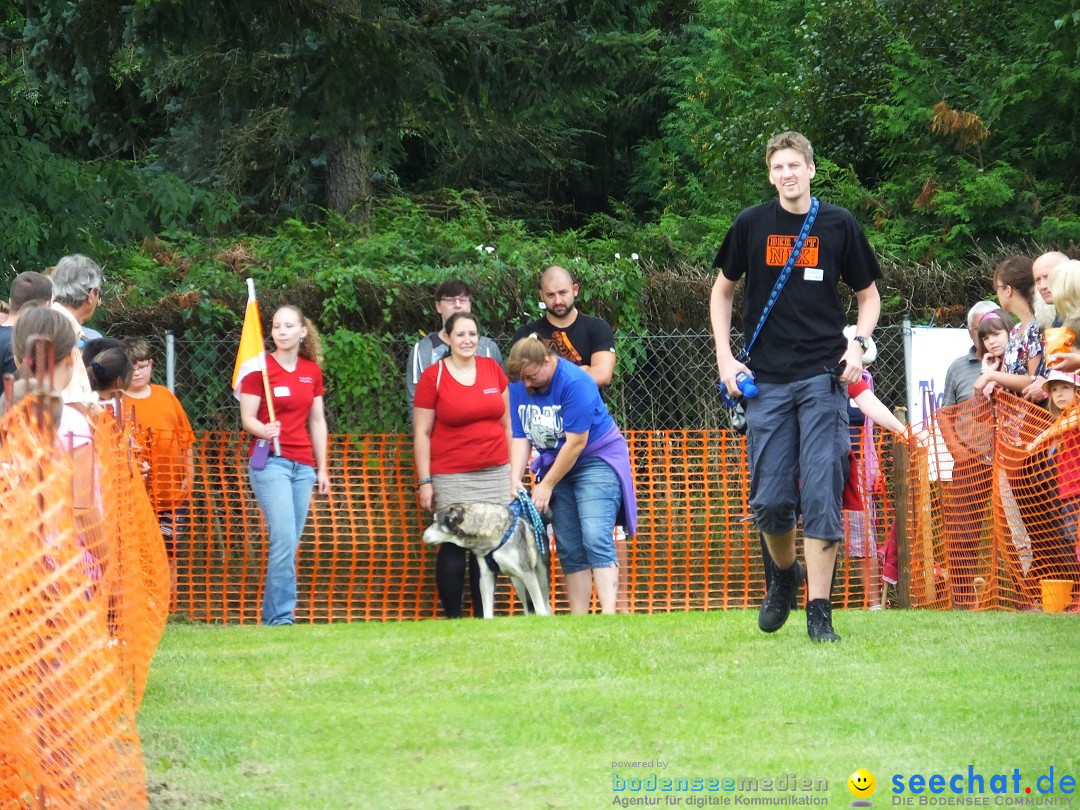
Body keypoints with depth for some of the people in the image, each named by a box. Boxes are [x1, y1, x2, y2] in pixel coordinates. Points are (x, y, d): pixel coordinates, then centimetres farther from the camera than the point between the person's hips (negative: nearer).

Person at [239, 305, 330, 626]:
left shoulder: (312, 370, 10)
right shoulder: (260, 368, -4)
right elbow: (247, 418, -6)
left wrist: (322, 468, 14)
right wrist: (263, 430, -28)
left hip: (303, 464, 5)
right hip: (270, 462, -5)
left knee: (289, 544, 3)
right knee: (284, 540, -15)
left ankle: (271, 615, 7)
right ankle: (281, 615, -13)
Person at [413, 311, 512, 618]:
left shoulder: (492, 368, 9)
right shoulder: (433, 376, -2)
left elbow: (507, 421, 17)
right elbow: (421, 433, -1)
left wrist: (515, 467, 14)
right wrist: (425, 481, -5)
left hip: (495, 475, 3)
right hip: (452, 478, -3)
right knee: (453, 548, -7)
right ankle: (452, 618, 1)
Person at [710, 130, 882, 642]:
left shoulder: (838, 225, 3)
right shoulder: (751, 225, 5)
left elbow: (868, 295, 13)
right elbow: (722, 292, 16)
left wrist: (858, 345, -4)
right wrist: (725, 358, 5)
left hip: (823, 378, -1)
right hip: (766, 381, 1)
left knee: (822, 496, -8)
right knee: (770, 502, 0)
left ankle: (819, 610, -4)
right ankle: (785, 574, 30)